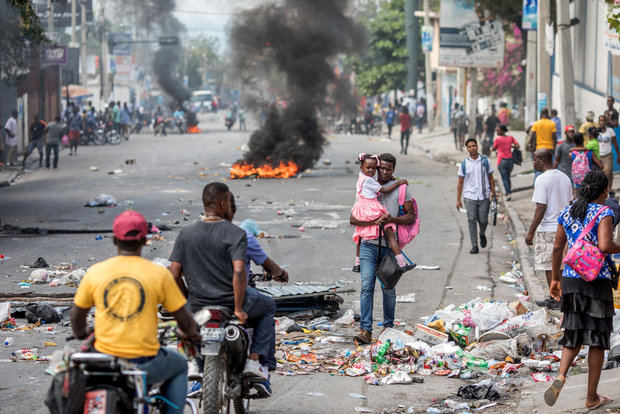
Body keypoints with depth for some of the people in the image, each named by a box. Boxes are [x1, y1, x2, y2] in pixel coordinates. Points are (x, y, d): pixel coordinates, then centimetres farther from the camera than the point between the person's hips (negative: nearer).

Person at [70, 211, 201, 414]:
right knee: (179, 366, 30)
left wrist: (81, 334, 36)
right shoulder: (159, 273, -5)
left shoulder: (95, 272, 1)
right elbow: (184, 319, 1)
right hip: (144, 363, -2)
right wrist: (191, 334, 25)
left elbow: (77, 315, 13)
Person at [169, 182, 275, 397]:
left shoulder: (185, 234, -2)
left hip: (197, 305, 3)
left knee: (184, 313, 39)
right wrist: (238, 308, -16)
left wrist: (187, 298, 13)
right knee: (268, 307, 27)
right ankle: (254, 360, 14)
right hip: (231, 301, -3)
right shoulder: (236, 234, -12)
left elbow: (175, 274, -3)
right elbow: (239, 272, -23)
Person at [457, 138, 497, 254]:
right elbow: (460, 183, 7)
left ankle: (482, 235, 33)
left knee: (483, 220, 0)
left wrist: (494, 194, 6)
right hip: (470, 196, 0)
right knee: (472, 221, -6)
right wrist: (458, 200, 3)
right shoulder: (464, 164, 3)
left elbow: (491, 178, 10)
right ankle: (474, 246, 0)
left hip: (484, 196, 0)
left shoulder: (485, 161, 4)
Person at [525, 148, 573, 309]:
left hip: (547, 230, -8)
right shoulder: (564, 177, 10)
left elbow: (541, 209, -18)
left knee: (549, 267, 0)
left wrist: (530, 233, -14)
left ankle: (554, 300, 3)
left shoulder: (542, 180, -15)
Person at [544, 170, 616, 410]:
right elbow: (604, 246, -24)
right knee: (597, 339, 7)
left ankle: (561, 376, -13)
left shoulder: (567, 213, 7)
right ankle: (592, 398, 12)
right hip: (597, 282, -5)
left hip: (570, 280, 5)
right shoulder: (604, 213, -10)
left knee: (574, 334, 15)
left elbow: (557, 248, 10)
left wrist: (555, 279, 18)